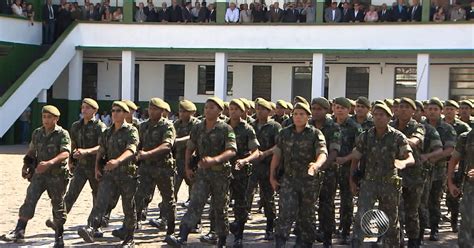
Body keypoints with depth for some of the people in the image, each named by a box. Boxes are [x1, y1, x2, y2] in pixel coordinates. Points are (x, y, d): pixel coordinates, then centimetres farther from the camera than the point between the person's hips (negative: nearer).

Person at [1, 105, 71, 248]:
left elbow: (65, 153, -23)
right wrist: (26, 166, 8)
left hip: (57, 175, -4)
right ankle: (19, 232, -11)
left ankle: (59, 236, 18)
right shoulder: (37, 133, 8)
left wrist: (50, 163, -37)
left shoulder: (62, 134, -8)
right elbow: (31, 152, 21)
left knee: (58, 205, 5)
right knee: (29, 200, -9)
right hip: (39, 174, 4)